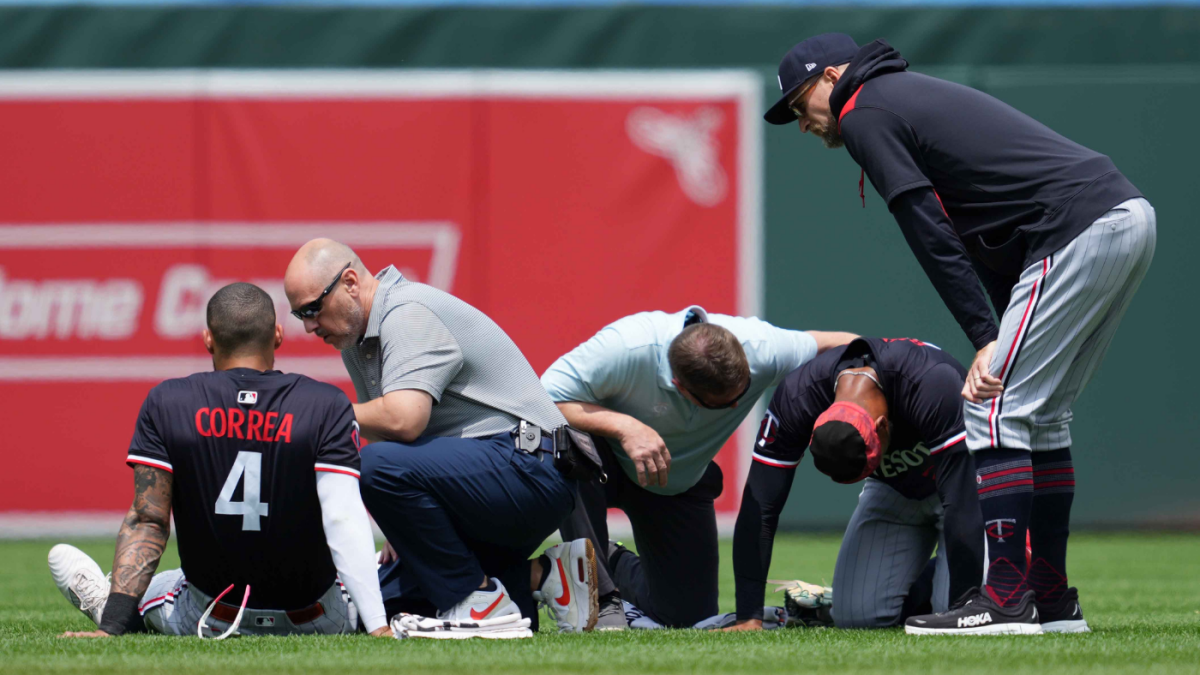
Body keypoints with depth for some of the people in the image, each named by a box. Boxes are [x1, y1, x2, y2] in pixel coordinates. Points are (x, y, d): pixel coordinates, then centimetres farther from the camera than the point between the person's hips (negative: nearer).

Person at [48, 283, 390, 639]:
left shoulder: (165, 404, -8)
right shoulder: (327, 407, -12)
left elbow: (147, 521, -10)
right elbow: (344, 521, -20)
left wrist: (111, 626, -11)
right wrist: (377, 626, -25)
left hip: (209, 621, 1)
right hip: (312, 619, -1)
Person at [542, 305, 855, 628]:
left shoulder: (760, 348, -28)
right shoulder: (627, 348, -39)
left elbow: (827, 344, -10)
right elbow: (546, 398, -35)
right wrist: (624, 427, -46)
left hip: (681, 483, 4)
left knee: (689, 616, -1)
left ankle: (617, 567, 31)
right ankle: (598, 595, -26)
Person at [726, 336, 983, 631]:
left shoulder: (935, 387, -41)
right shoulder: (797, 397, -30)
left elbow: (961, 506, -37)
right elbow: (759, 509, -25)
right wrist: (749, 618, -28)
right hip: (892, 490, 4)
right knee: (857, 615, -14)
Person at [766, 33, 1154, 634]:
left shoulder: (864, 115, 2)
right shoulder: (918, 95, 30)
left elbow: (928, 231, -8)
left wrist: (986, 338, -11)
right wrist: (1002, 340, 15)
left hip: (1081, 230, -10)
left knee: (992, 407, -8)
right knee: (1040, 412, 17)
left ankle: (1005, 599, -12)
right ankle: (1052, 600, 17)